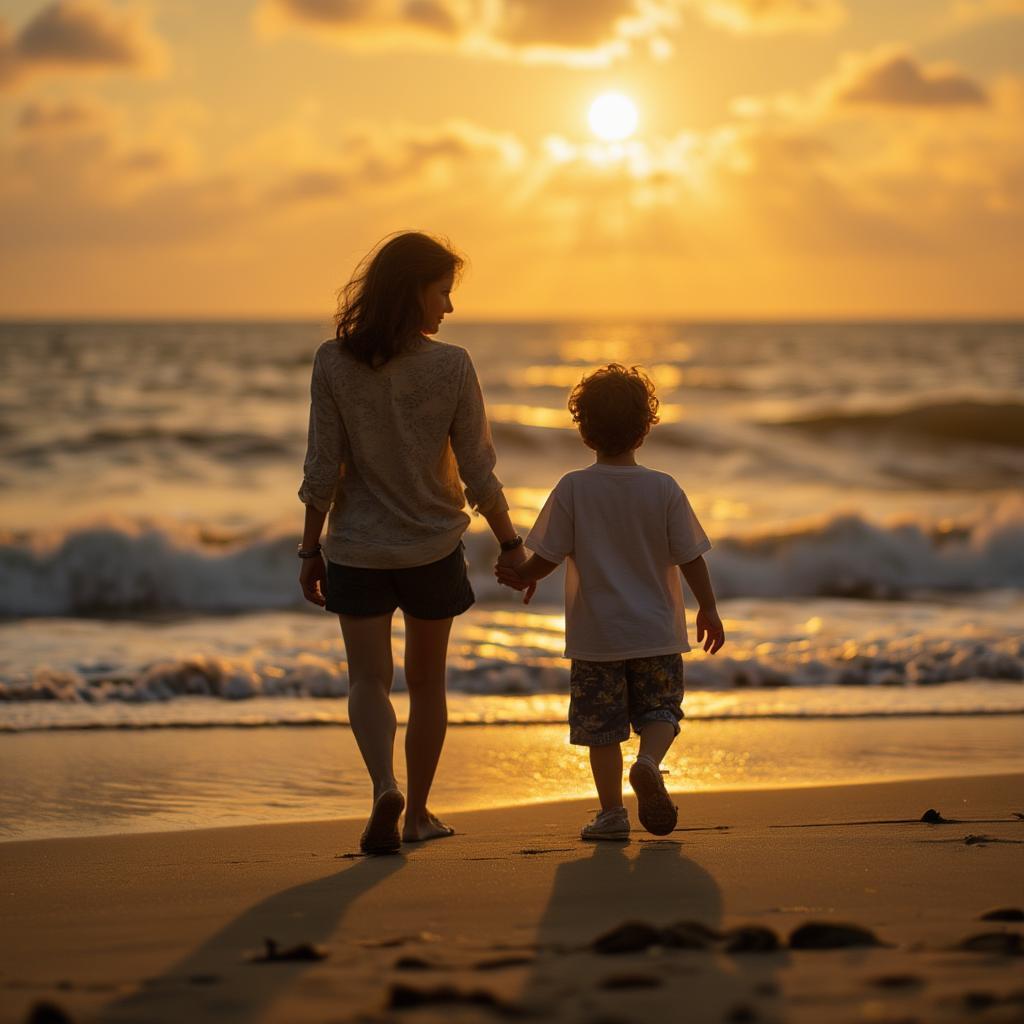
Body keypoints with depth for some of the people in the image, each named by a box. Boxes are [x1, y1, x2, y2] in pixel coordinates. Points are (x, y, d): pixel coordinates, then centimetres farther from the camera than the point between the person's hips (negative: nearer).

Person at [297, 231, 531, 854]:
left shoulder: (334, 363, -9)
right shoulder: (452, 366, -11)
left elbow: (323, 470, -7)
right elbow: (479, 471, -7)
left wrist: (310, 550, 3)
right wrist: (510, 543, 5)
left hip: (357, 547, 0)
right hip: (435, 545, 0)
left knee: (369, 680, 1)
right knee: (427, 683, 15)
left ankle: (386, 788, -23)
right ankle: (418, 813, 23)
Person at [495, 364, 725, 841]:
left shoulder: (572, 489, -9)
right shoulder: (664, 489, -6)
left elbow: (547, 555, -7)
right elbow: (690, 557, -1)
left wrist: (523, 578, 14)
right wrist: (708, 608, 12)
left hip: (596, 635, -1)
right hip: (656, 631, 1)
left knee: (601, 722, 8)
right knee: (659, 710, 12)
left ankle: (612, 811, 7)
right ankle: (649, 763, -16)